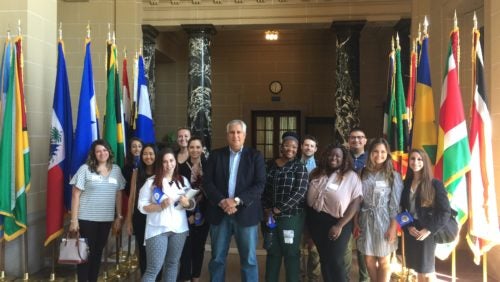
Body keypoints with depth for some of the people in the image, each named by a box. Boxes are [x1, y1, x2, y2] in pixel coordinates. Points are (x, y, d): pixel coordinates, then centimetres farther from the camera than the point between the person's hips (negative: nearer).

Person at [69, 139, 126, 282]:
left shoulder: (116, 170, 5)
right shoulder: (85, 169, -7)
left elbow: (118, 195, 10)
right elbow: (76, 195, -7)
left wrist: (119, 216, 7)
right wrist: (74, 219, -11)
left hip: (106, 219, 4)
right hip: (87, 218, -4)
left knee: (98, 251, 13)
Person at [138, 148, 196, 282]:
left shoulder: (183, 180, 7)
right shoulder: (151, 182, -4)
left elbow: (193, 204, 10)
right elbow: (142, 206, -6)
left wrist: (187, 203, -13)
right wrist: (161, 206, -20)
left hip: (179, 228, 4)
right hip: (157, 229, -4)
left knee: (172, 264, 13)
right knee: (154, 268, -3)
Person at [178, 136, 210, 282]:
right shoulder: (182, 167, -5)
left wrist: (204, 213, -5)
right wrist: (188, 214, -10)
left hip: (203, 214, 2)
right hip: (186, 214, -2)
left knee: (199, 247, 11)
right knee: (186, 247, -2)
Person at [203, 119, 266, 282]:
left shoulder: (255, 156, 2)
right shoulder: (216, 155, 7)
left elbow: (260, 184, -7)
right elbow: (207, 182, 0)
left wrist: (237, 200, -17)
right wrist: (222, 201, -15)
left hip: (246, 213, -1)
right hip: (219, 213, 2)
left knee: (249, 259, 5)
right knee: (217, 258, 10)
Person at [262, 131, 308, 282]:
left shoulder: (299, 167, -5)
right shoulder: (271, 165, 8)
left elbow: (299, 193, -15)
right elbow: (264, 188, 11)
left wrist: (276, 210, -15)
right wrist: (266, 209, -2)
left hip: (291, 216, -4)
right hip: (271, 216, 4)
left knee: (291, 253, 5)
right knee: (272, 251, 13)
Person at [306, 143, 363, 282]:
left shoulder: (351, 176, -6)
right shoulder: (317, 173, 7)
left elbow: (355, 203, -11)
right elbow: (308, 196, 12)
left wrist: (339, 225, -16)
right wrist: (308, 220, 2)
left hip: (337, 222, -4)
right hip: (316, 221, 4)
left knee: (335, 261, 0)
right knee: (324, 259, 14)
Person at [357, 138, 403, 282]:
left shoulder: (393, 176, -4)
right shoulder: (364, 173, 5)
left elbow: (395, 204, -7)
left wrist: (393, 227, -12)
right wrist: (356, 222, 6)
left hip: (383, 220, -3)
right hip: (366, 220, 3)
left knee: (383, 261, 7)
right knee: (369, 260, 10)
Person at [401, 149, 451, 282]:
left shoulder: (435, 184, -6)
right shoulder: (406, 184, 6)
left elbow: (445, 211, -10)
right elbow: (402, 208, 7)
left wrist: (429, 230, -15)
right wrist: (408, 226, -8)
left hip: (426, 233, -4)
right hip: (410, 232, 4)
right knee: (418, 270, 12)